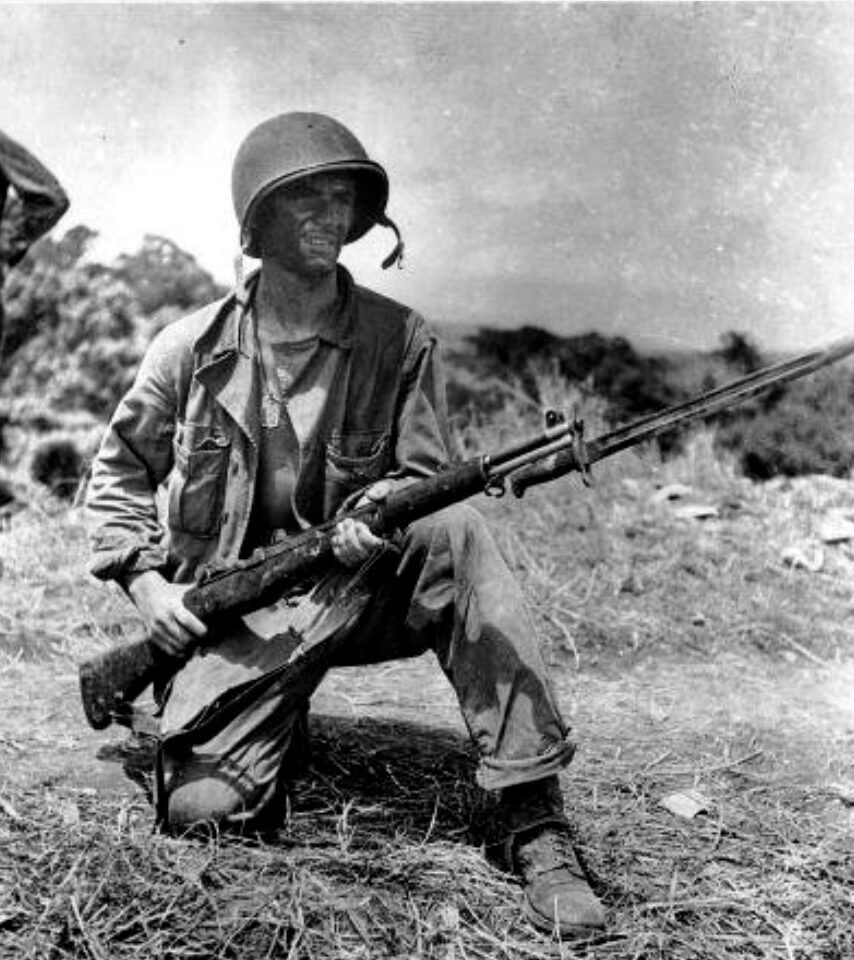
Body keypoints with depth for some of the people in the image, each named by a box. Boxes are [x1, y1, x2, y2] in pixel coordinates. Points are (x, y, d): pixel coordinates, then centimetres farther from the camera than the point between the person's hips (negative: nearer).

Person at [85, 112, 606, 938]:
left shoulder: (399, 340, -4)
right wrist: (146, 582, -4)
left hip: (359, 587, 0)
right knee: (202, 809, -18)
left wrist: (380, 514, -23)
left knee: (453, 533, -31)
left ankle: (535, 825, -28)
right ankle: (284, 727, 20)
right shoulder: (192, 349, -2)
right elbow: (118, 473, 10)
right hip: (232, 617, 0)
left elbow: (429, 477, 0)